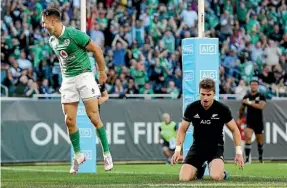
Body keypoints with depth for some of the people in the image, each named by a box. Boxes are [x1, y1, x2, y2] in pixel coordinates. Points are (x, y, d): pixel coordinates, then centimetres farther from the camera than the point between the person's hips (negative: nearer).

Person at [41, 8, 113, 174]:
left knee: (94, 117, -9)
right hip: (67, 80, 6)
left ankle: (107, 153, 2)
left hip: (84, 75, -6)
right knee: (69, 120, 1)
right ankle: (78, 155, 15)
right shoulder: (52, 41, 7)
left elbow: (96, 49, -8)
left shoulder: (74, 34, -15)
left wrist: (102, 71, -3)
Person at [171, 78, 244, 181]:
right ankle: (200, 169, 20)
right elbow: (182, 130, 5)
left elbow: (234, 130, 0)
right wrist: (177, 150, -7)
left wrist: (239, 152, -8)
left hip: (216, 147, -3)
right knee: (184, 178, -16)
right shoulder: (191, 108, -9)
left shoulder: (222, 109, -12)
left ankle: (222, 173, 9)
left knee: (216, 176, -32)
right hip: (197, 146, 3)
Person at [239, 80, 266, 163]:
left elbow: (261, 106, -22)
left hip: (259, 122, -1)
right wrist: (240, 119, 24)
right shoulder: (246, 97, 4)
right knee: (248, 138, -19)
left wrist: (249, 103, -24)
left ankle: (261, 158, 30)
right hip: (249, 122, 1)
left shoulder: (261, 97, -3)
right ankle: (247, 158, -20)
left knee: (260, 142, 9)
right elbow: (242, 109, 19)